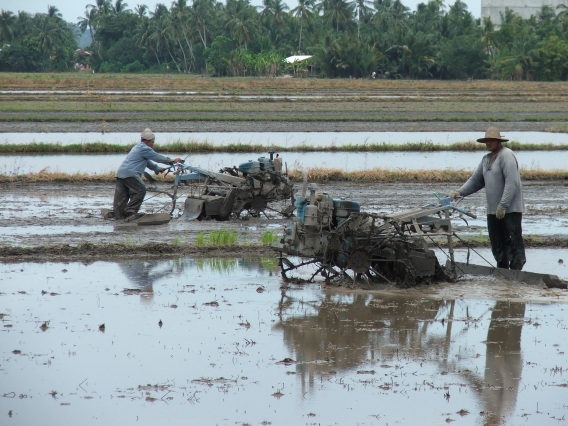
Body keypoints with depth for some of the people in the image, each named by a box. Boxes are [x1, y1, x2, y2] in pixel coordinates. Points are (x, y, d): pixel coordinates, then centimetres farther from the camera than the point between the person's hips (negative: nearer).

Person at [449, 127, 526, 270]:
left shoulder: (506, 155, -11)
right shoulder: (486, 159, 17)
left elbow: (511, 182, -20)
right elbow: (475, 180, 20)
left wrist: (503, 206, -24)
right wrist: (459, 192, 4)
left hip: (510, 209, -9)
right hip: (493, 210, 9)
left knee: (514, 242, -7)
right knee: (497, 246, 11)